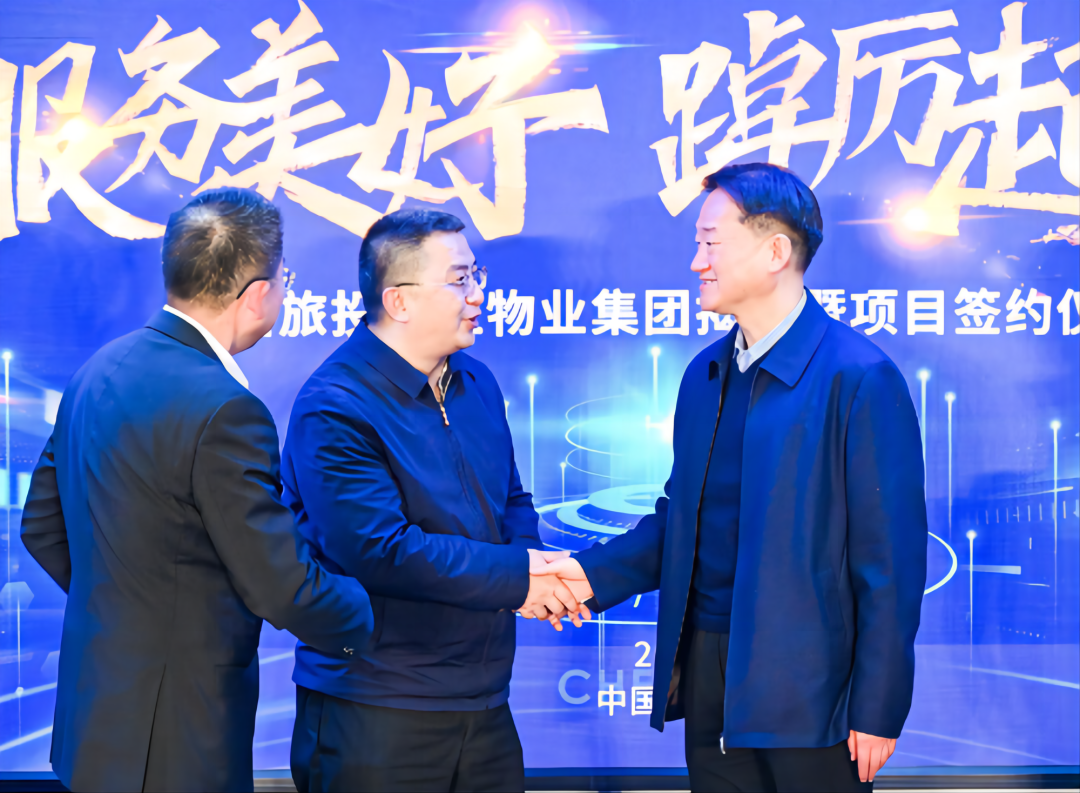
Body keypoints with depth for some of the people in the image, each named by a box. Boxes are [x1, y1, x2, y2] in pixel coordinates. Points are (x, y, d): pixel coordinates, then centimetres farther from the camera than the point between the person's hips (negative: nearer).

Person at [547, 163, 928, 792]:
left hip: (806, 686, -6)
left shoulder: (858, 379, -12)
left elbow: (891, 559, -13)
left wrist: (877, 710, -13)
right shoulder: (705, 374, 11)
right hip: (708, 671, 7)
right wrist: (596, 574, -1)